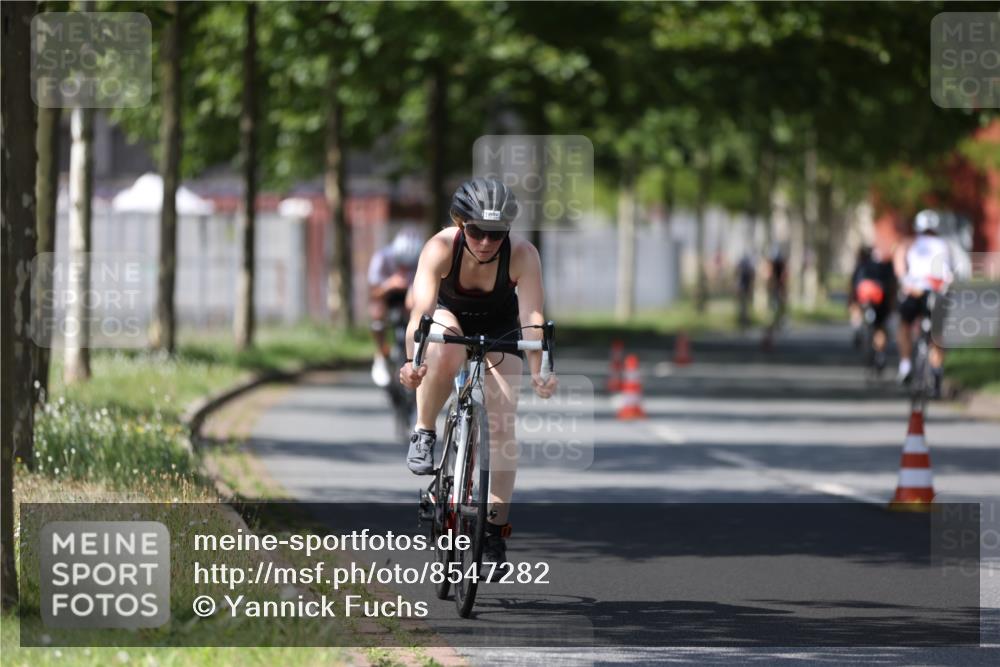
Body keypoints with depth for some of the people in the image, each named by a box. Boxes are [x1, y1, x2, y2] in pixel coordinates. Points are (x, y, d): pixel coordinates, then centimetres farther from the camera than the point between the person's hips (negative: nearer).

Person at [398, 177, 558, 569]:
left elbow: (532, 317, -38)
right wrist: (413, 362, -59)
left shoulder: (522, 255, -31)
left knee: (502, 423, -12)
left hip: (499, 326, 1)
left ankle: (495, 529, -4)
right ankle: (424, 435, -17)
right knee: (446, 345, -38)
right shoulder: (441, 248, -33)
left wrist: (538, 372, -54)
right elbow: (421, 310, -42)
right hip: (450, 315, -1)